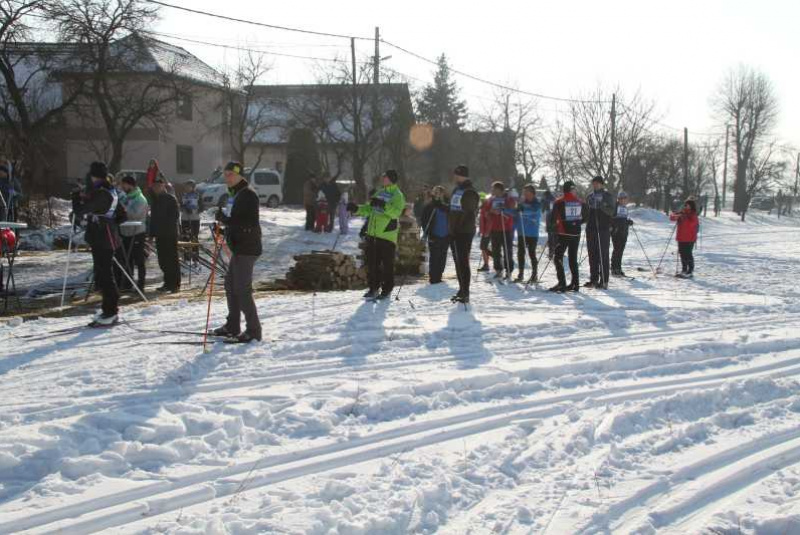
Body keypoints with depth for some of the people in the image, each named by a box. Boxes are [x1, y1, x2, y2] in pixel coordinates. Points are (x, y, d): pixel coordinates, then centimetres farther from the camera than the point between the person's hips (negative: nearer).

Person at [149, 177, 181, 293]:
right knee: (162, 260, 8)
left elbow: (175, 215, -12)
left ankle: (175, 284, 0)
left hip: (170, 235, -7)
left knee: (172, 259, -4)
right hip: (159, 234, 7)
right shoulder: (156, 199, 15)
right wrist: (152, 232, 10)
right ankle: (168, 283, 16)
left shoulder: (171, 199, -6)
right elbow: (153, 217, 19)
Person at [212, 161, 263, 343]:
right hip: (238, 248, 10)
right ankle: (233, 326, 27)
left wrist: (225, 219, -23)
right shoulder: (235, 194, 17)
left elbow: (249, 223, -24)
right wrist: (224, 219, 7)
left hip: (247, 248, -10)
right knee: (231, 285, 17)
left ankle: (253, 331, -5)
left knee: (242, 289, -10)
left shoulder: (248, 194, -14)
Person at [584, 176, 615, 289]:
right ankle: (593, 279, 11)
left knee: (603, 254, -4)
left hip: (604, 229, -5)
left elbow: (611, 212, -9)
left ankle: (604, 280, -3)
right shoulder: (590, 197, 16)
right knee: (592, 254, 6)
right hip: (591, 229, 5)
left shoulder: (608, 196, 2)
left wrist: (602, 206, -25)